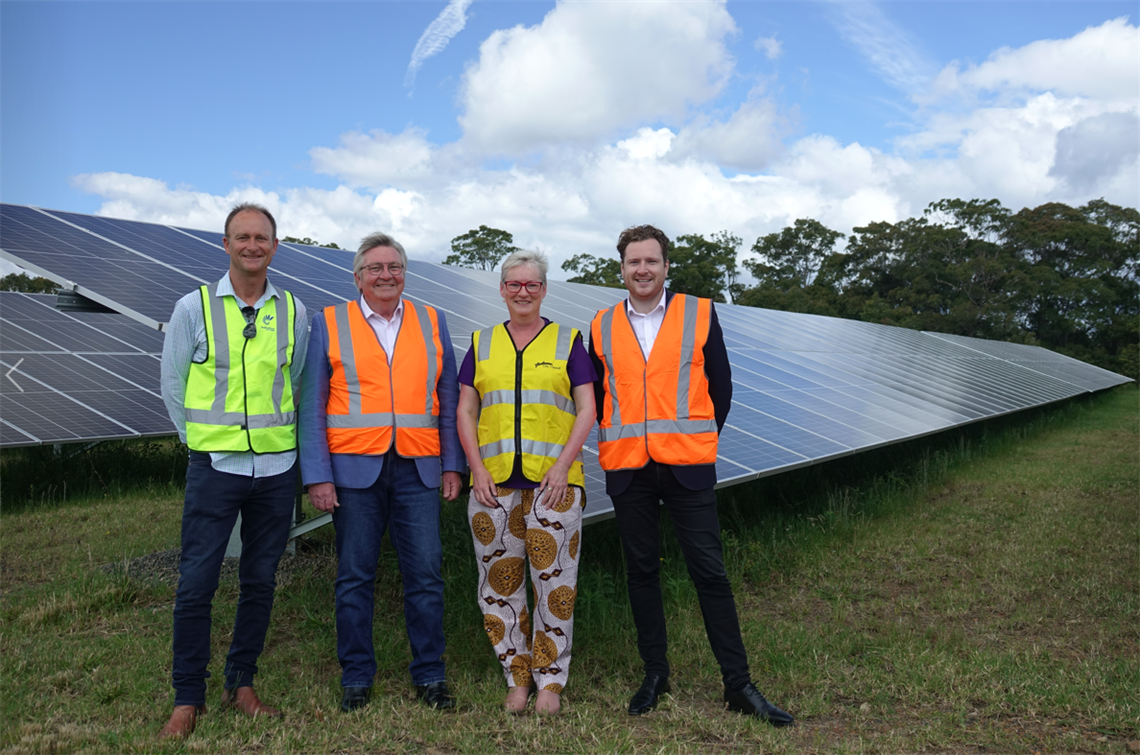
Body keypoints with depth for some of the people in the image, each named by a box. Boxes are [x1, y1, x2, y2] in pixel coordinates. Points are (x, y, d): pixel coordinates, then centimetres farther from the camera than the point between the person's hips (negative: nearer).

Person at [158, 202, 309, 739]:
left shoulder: (293, 312, 5)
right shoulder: (194, 307, -1)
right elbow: (173, 386, 7)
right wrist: (206, 440, 8)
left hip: (276, 467, 2)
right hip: (214, 466, -2)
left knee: (260, 581, 10)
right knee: (196, 584, -1)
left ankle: (241, 685, 25)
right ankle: (188, 698, 14)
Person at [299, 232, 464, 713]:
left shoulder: (432, 323, 11)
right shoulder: (329, 324, 5)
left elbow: (447, 401, 11)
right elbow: (311, 407, 2)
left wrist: (452, 466, 5)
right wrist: (317, 475, -6)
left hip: (418, 471, 1)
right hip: (354, 471, -1)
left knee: (426, 575, 2)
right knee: (355, 578, 6)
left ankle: (429, 675, 16)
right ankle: (356, 678, 20)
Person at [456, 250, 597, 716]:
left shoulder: (568, 342, 8)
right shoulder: (481, 344, 14)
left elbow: (586, 410, 3)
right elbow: (465, 411, 11)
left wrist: (563, 464, -9)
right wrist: (477, 468, -2)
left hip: (553, 480, -2)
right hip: (494, 481, 2)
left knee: (555, 582, -3)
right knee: (500, 582, 4)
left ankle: (550, 679, 12)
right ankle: (517, 676, 19)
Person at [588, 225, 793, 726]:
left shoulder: (700, 314, 3)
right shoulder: (602, 326, 7)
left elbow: (720, 387, 7)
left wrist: (699, 439, 7)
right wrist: (614, 439, 8)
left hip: (687, 466, -2)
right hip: (626, 470, 2)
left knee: (709, 571, 0)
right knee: (641, 571, 10)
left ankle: (738, 684, 9)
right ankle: (655, 674, 24)